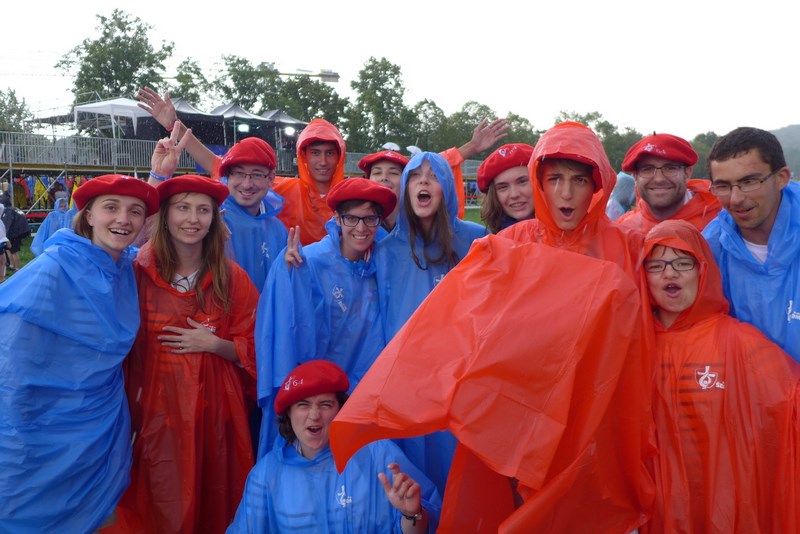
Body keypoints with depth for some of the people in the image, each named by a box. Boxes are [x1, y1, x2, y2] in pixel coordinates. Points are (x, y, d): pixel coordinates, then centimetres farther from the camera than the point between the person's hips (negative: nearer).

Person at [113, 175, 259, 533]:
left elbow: (251, 349, 4)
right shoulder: (139, 272, -5)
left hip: (215, 406, 1)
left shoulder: (231, 278, -1)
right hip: (158, 406, -1)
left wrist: (214, 344, -12)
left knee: (217, 499, 11)